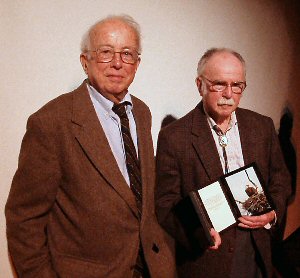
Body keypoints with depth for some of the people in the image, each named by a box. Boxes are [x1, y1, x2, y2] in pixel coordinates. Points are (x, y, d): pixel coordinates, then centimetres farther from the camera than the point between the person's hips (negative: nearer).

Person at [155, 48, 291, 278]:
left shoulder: (263, 126, 0)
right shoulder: (173, 137, -13)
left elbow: (280, 179, 10)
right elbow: (166, 204, -10)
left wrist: (272, 213, -9)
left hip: (256, 252, 4)